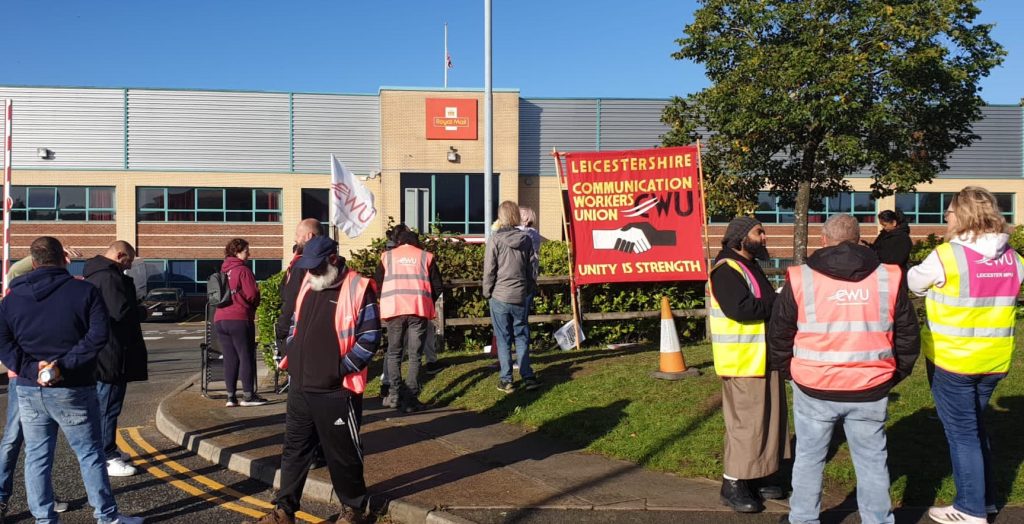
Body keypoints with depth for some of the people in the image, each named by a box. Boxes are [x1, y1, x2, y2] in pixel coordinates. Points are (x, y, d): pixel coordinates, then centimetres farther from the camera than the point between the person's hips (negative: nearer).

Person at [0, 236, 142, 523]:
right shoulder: (85, 291, -7)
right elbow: (98, 335, -17)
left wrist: (31, 368, -10)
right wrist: (64, 364, -17)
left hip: (29, 390, 3)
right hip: (72, 390, -3)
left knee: (36, 457, 12)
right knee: (90, 454, 7)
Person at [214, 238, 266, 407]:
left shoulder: (223, 271, 14)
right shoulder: (243, 270, -7)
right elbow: (252, 295, -13)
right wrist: (255, 304, 9)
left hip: (220, 319, 7)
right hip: (240, 319, -7)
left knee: (230, 359, 9)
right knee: (246, 357, 1)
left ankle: (231, 396, 9)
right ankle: (248, 395, 2)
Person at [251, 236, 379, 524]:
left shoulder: (358, 289, -11)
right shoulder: (307, 286, 12)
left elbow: (370, 337, -14)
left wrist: (342, 369, -14)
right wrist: (292, 357, 12)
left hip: (334, 391, -7)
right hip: (300, 387, 7)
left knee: (342, 453, 5)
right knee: (294, 449, 14)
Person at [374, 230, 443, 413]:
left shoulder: (387, 256, 14)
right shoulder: (426, 257, 12)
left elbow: (377, 284, 11)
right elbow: (438, 287, 8)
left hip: (394, 309, 1)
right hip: (419, 310, 0)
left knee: (394, 353, 15)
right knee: (414, 356, 5)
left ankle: (394, 394, 6)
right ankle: (410, 399, 0)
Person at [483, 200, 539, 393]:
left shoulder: (495, 239, -9)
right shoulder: (526, 239, 2)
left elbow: (489, 270, -8)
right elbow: (530, 268, 8)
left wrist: (487, 293, 3)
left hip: (499, 296, -3)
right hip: (520, 297, 3)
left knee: (503, 339, 4)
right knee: (522, 337, 11)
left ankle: (506, 380, 7)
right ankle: (528, 377, 10)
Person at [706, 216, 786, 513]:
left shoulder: (750, 266, 16)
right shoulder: (726, 269, -17)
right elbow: (741, 309, -29)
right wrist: (780, 302, -18)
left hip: (762, 357, 10)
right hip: (742, 361, -10)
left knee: (766, 418, 15)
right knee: (745, 421, -5)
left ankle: (756, 476, 26)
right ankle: (732, 485, 6)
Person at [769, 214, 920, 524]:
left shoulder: (800, 279, -7)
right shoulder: (889, 278, -1)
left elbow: (778, 334, 0)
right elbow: (908, 336, 6)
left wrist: (788, 370, 16)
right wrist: (894, 374, 19)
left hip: (814, 389, -1)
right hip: (870, 392, 1)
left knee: (809, 459, 15)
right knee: (872, 462, 15)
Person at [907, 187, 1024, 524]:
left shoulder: (947, 255, -17)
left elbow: (914, 283, -1)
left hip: (952, 360, -6)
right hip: (994, 360, 6)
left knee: (962, 433, 6)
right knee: (975, 427, 22)